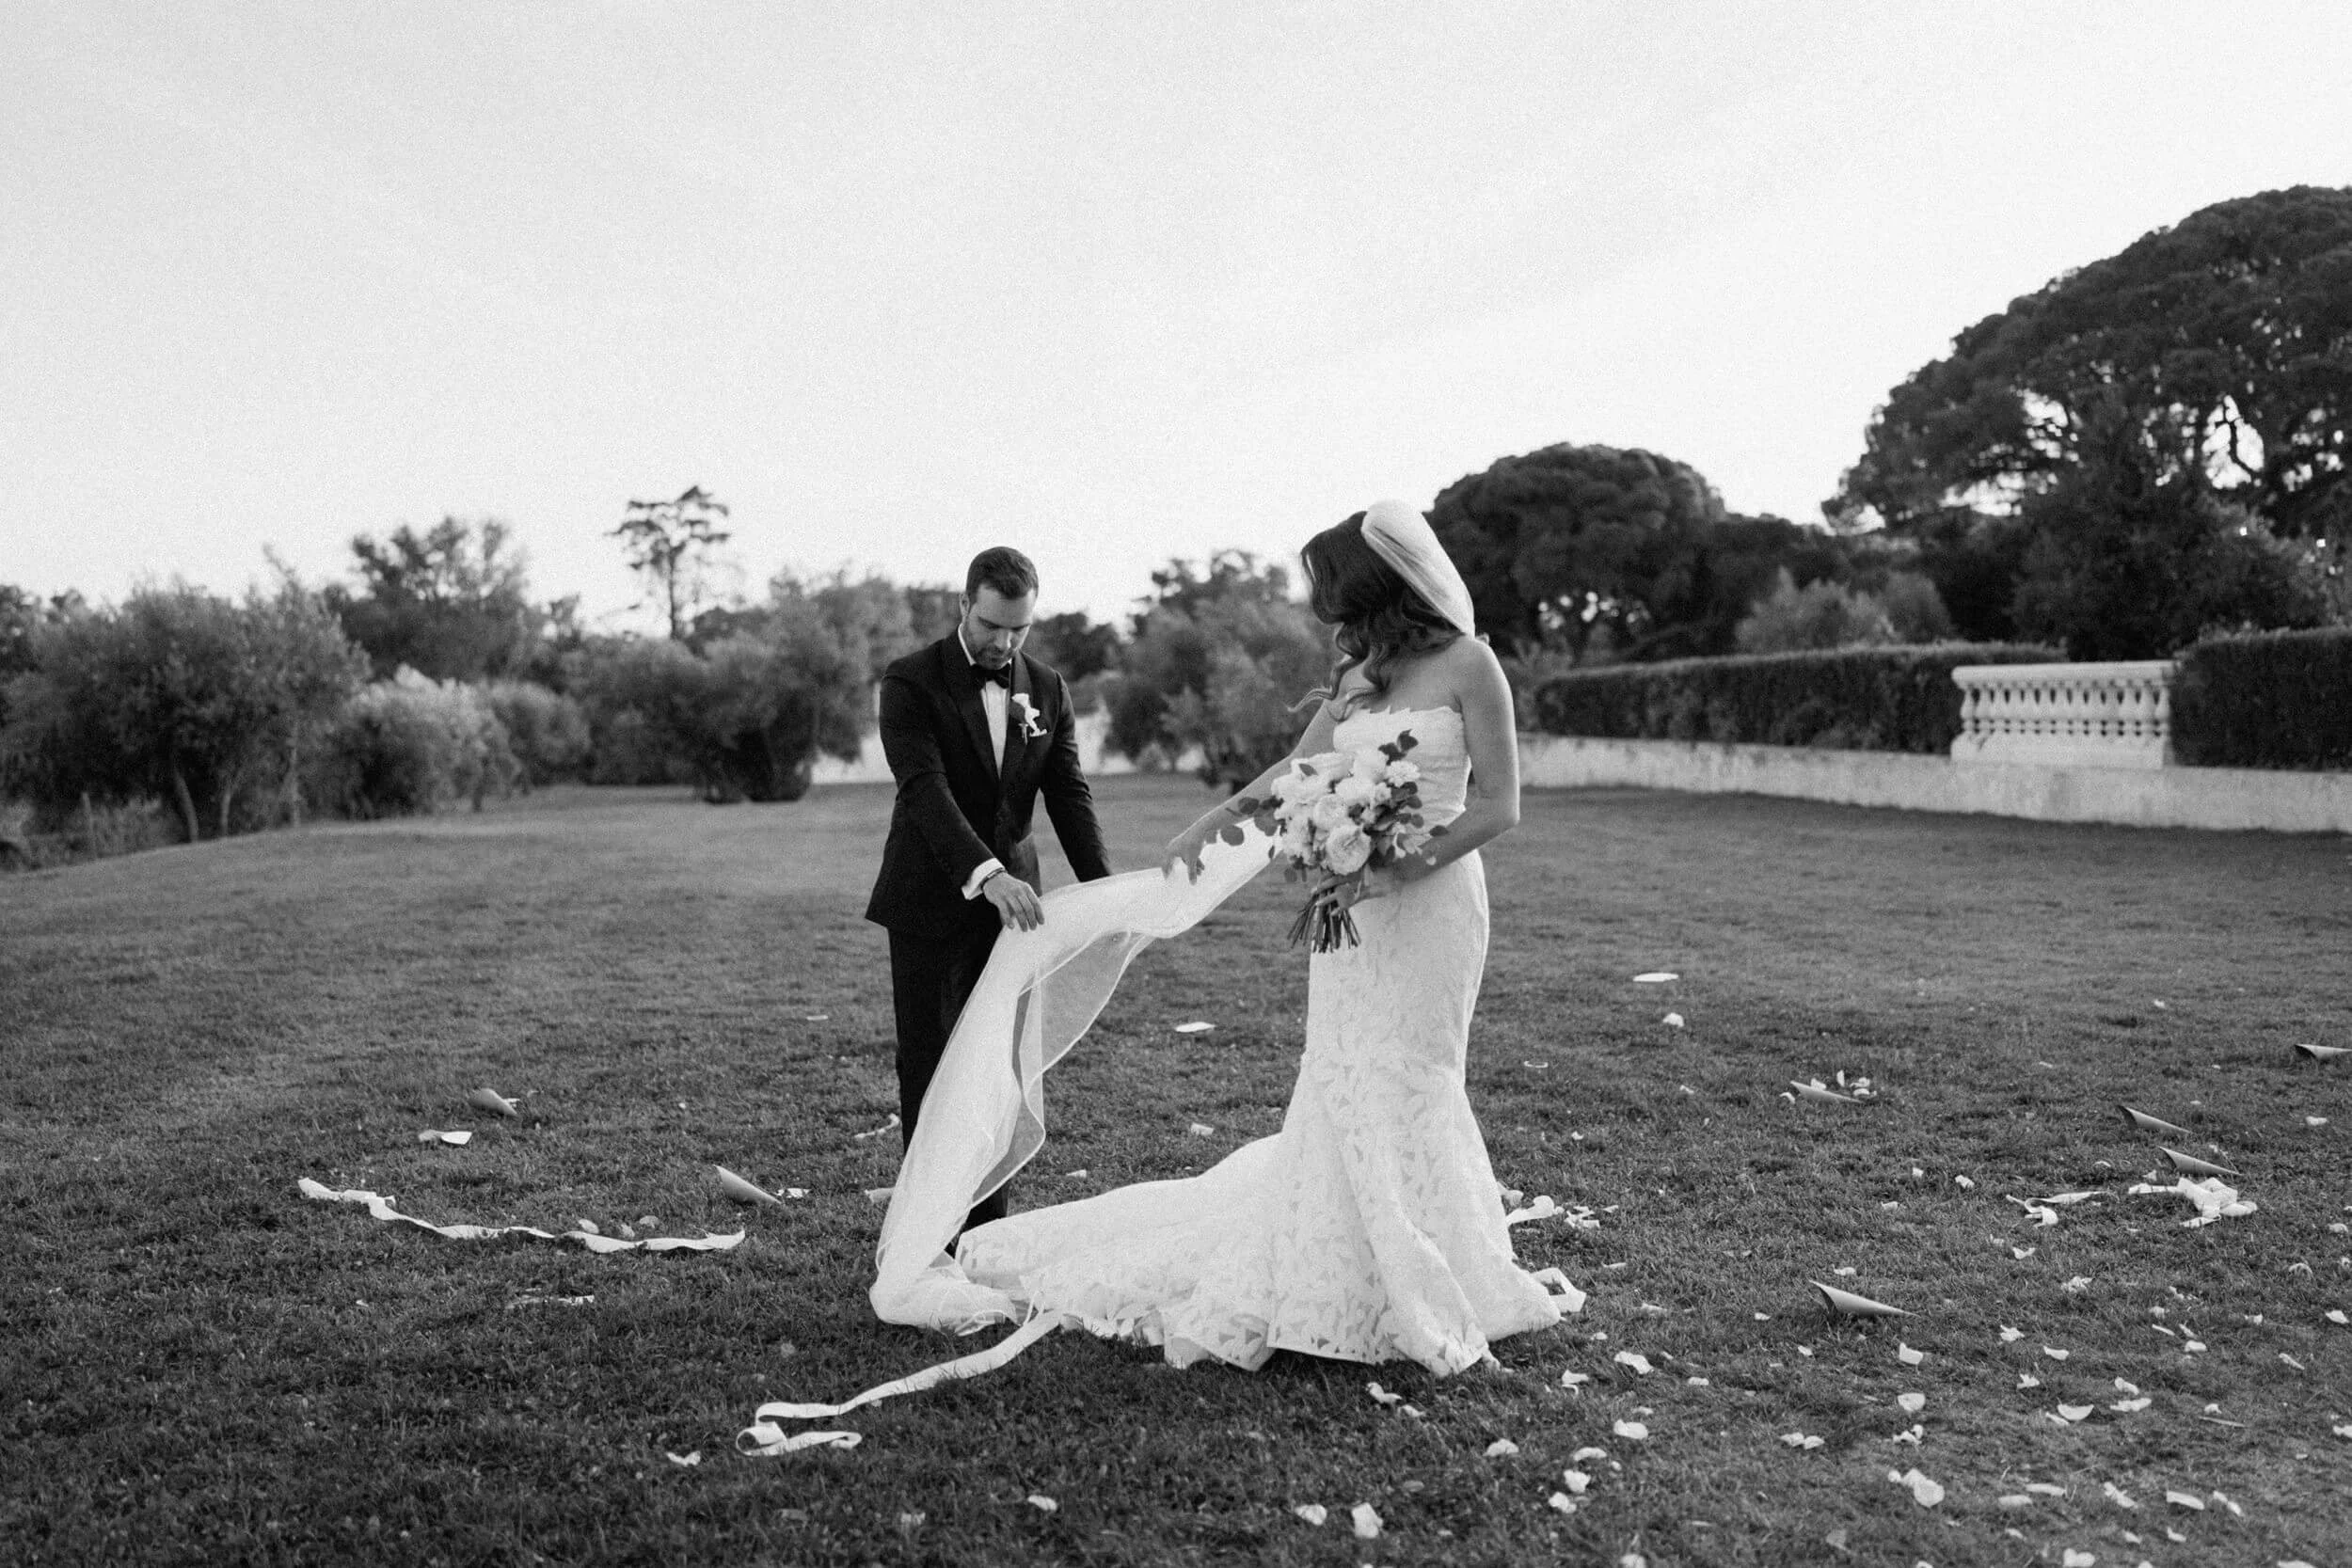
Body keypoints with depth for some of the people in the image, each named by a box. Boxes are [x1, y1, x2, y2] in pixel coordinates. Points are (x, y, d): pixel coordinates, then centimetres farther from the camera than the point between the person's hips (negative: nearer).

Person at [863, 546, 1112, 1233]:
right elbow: (925, 789, -23)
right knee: (930, 1070, 2)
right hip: (931, 903, -4)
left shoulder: (1047, 689, 5)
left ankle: (986, 1226, 16)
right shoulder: (912, 683, -10)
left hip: (1011, 900, 4)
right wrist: (986, 874, -37)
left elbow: (1069, 795, 0)